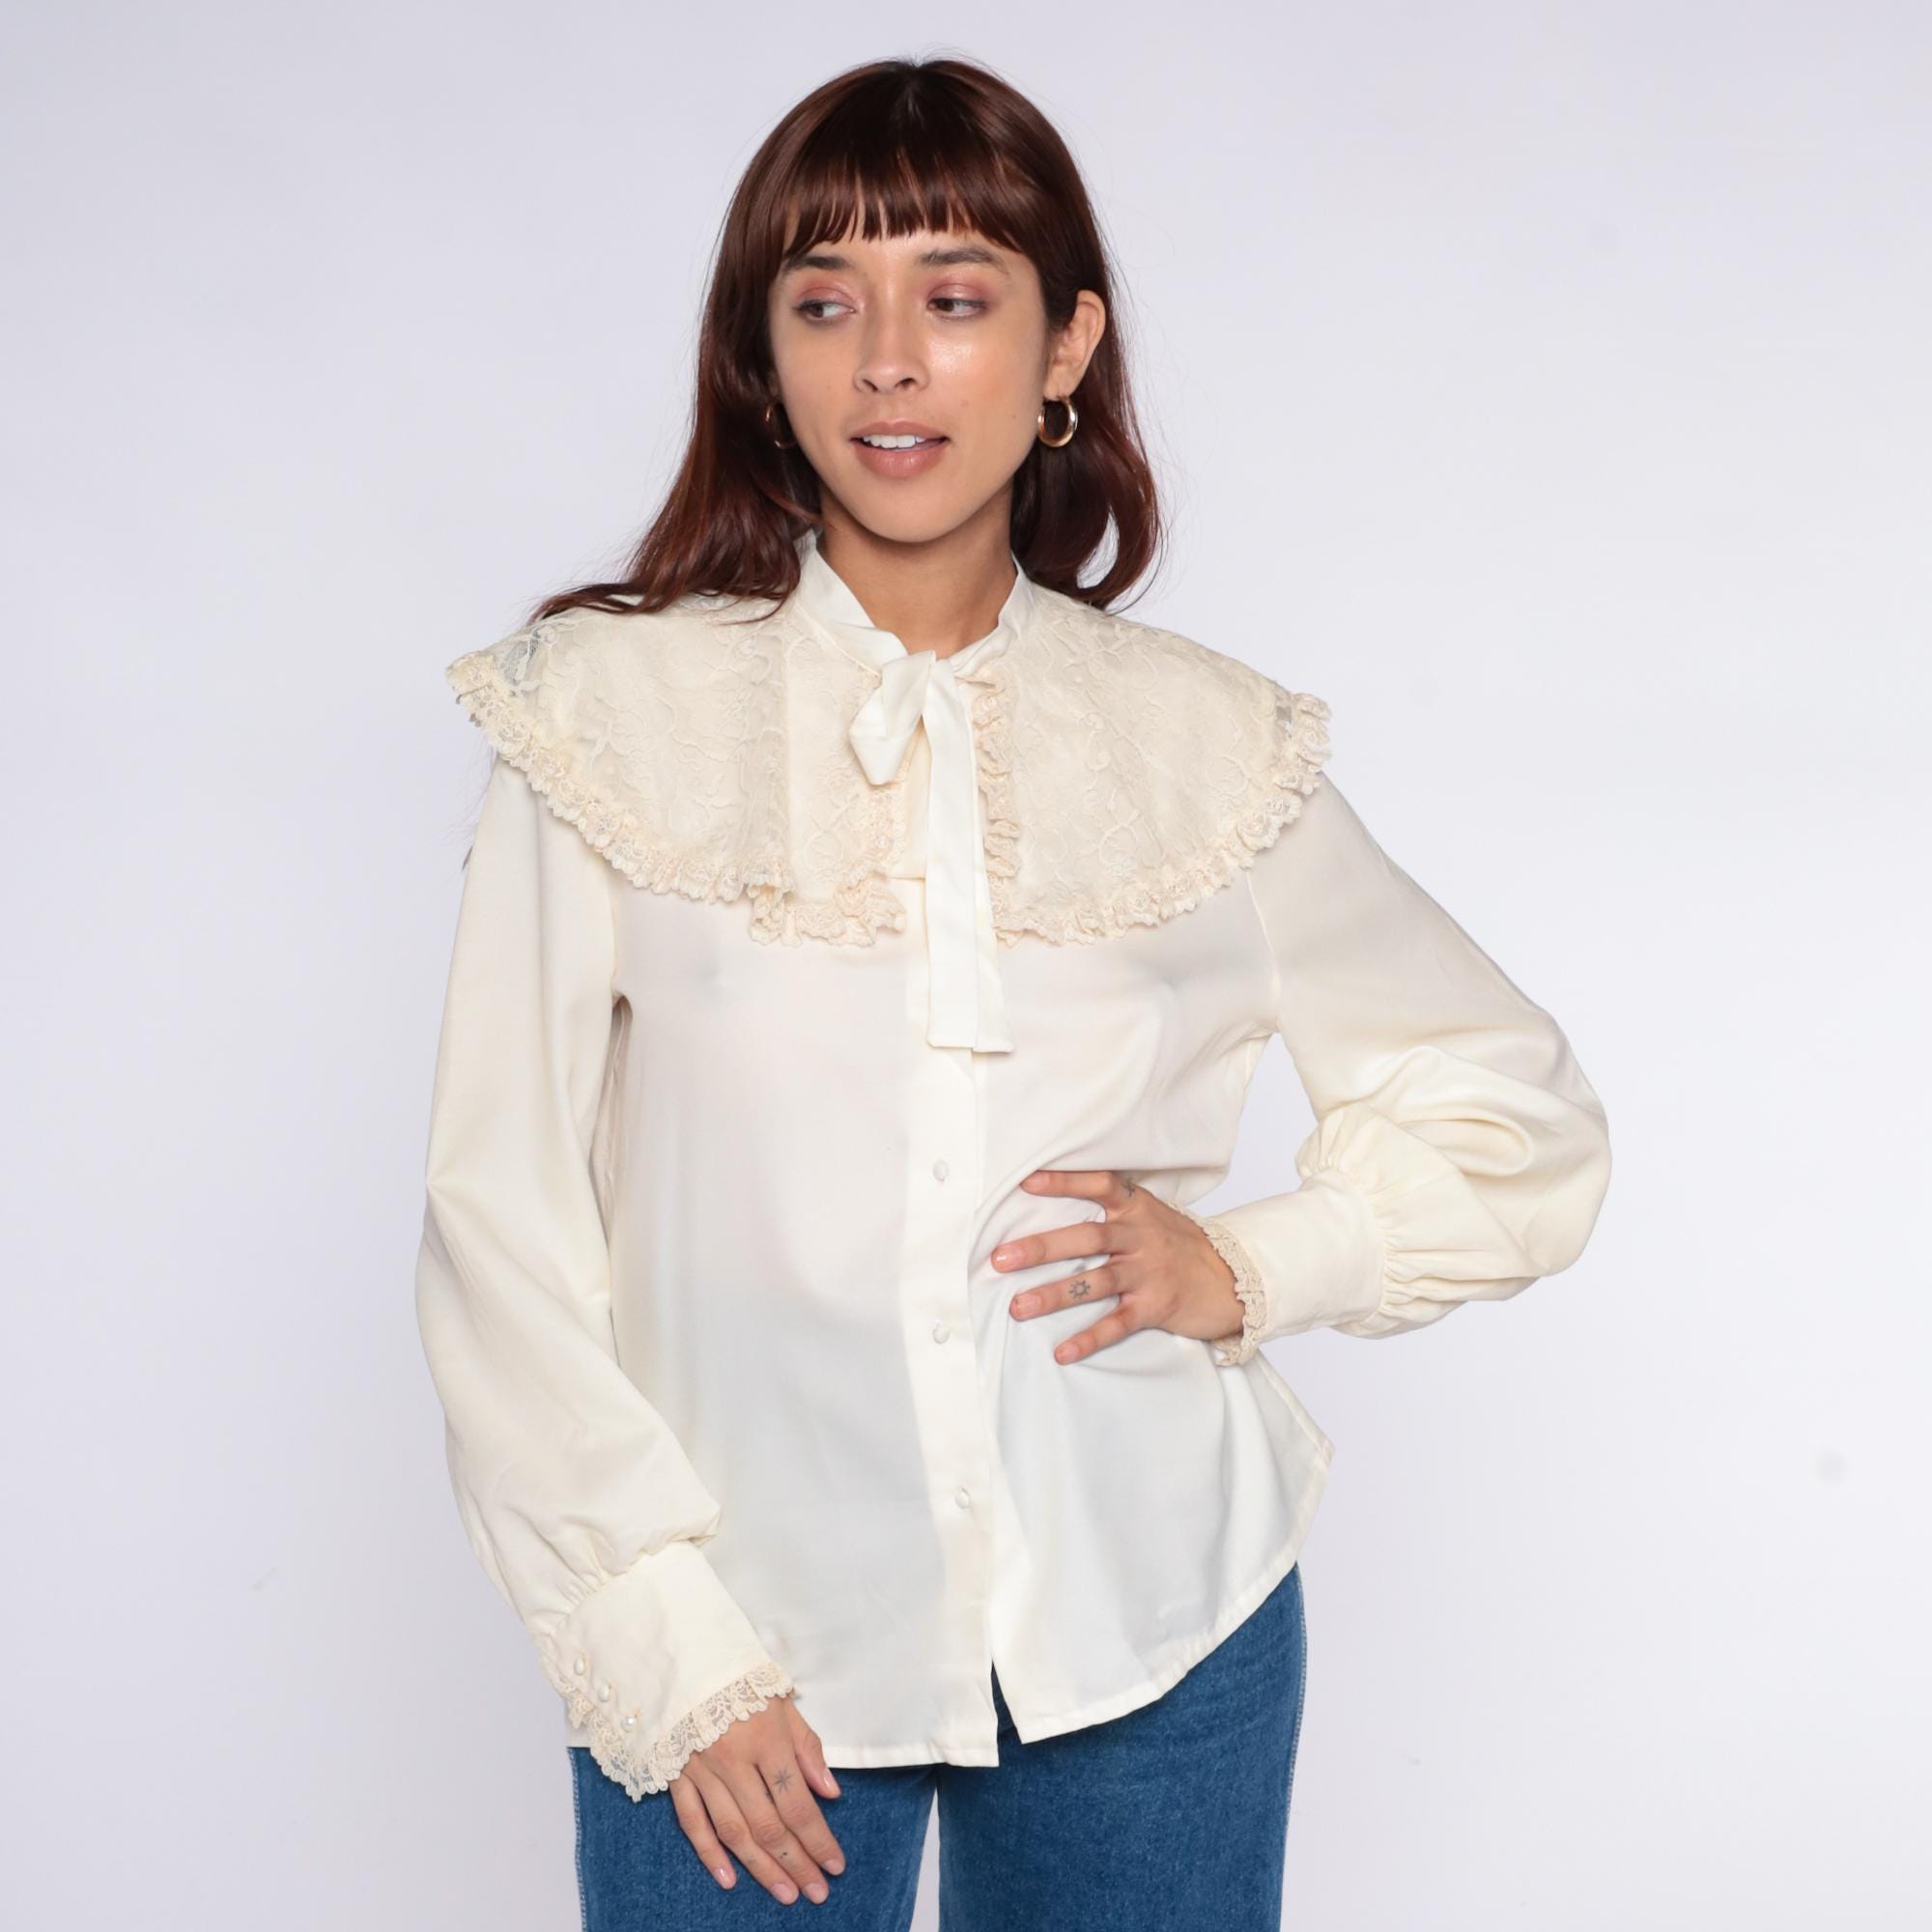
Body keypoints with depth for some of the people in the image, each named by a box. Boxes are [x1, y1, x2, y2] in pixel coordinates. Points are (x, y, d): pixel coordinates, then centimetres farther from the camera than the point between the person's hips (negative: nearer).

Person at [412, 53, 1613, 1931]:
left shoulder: (1204, 741, 2)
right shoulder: (606, 707, -3)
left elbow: (1527, 1129, 11)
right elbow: (502, 1223, -4)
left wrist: (1247, 1267, -5)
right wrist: (664, 1648, -8)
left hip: (1146, 1641, 2)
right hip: (738, 1657, -1)